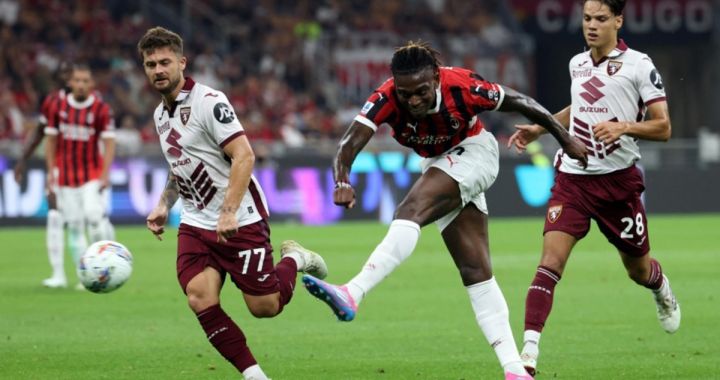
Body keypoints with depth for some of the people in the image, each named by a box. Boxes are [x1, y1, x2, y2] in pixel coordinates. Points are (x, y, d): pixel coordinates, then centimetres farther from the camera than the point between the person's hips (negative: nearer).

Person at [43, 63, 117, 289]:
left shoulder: (101, 109, -7)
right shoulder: (57, 105, 1)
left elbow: (109, 142, -8)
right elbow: (51, 139, 8)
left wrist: (106, 173, -18)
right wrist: (51, 172, 4)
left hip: (93, 174, -3)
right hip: (66, 175, 3)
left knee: (94, 215, -20)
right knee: (74, 225, 2)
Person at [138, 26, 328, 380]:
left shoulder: (208, 101, -15)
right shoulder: (161, 114, 12)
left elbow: (244, 156, -22)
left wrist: (228, 212, -29)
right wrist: (164, 205, 13)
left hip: (241, 221, -6)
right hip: (195, 223, 6)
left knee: (264, 307, -2)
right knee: (200, 300, -16)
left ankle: (294, 260, 29)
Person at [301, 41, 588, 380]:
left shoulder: (462, 87, -30)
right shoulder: (386, 99, -24)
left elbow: (520, 103, -15)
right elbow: (348, 146, -33)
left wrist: (566, 140, -5)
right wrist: (342, 182, -55)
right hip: (440, 164, 5)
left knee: (411, 212, -31)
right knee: (475, 272, 2)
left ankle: (352, 294, -43)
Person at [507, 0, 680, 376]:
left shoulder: (638, 65, -6)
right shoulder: (577, 64, 10)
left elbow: (663, 127, -9)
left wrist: (624, 126, -25)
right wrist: (540, 128, 25)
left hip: (619, 180, -2)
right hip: (572, 177, 3)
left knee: (638, 269, 14)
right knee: (550, 262, -16)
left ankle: (662, 290, 53)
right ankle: (529, 352, -22)